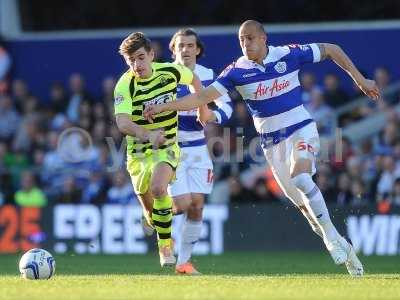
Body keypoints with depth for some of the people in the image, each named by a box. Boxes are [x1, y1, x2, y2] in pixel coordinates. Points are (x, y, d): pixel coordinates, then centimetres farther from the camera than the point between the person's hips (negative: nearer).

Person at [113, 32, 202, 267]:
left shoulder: (169, 71, -10)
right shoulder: (124, 86, -19)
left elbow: (194, 79, 15)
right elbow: (122, 122, -35)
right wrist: (147, 133, -52)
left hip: (167, 145, -1)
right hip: (139, 150, 1)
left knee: (158, 188, -28)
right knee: (150, 209, 8)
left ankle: (166, 247, -15)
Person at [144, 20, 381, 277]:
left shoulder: (289, 54, -10)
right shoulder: (237, 71, -6)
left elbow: (331, 50, 2)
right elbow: (203, 97, -9)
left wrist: (360, 80, 2)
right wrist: (163, 107, -18)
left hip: (301, 130, -3)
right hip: (271, 140, 3)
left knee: (300, 178, -30)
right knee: (302, 202, 5)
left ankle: (332, 237, -20)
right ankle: (342, 248, 20)